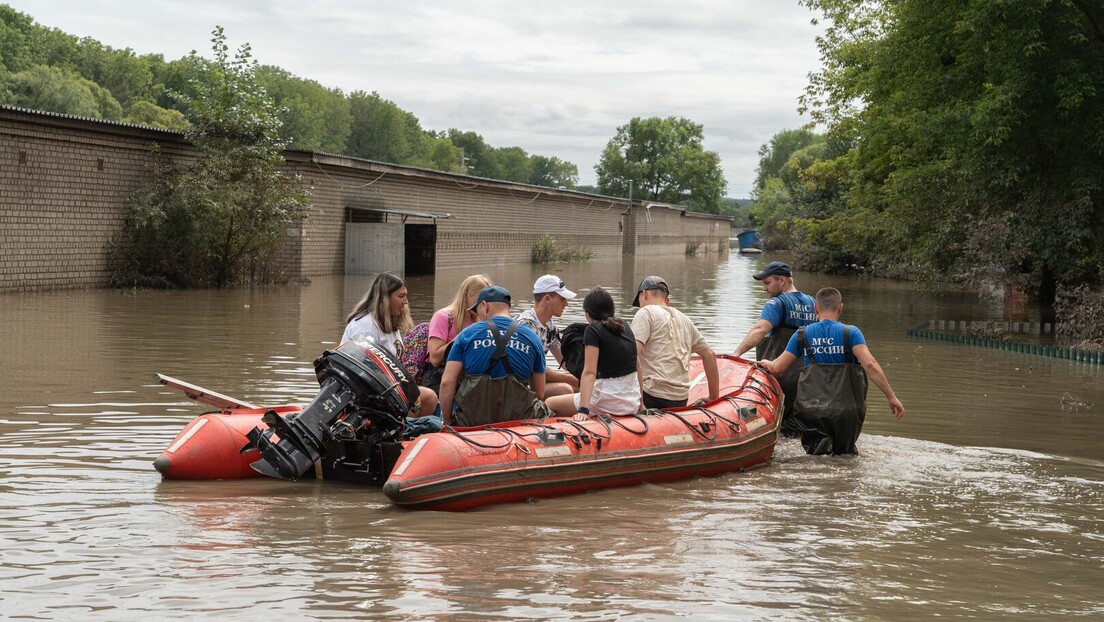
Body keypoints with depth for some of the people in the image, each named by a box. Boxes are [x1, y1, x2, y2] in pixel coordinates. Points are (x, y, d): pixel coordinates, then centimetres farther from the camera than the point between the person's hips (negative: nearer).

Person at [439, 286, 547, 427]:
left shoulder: (467, 334, 5)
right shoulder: (532, 337, 9)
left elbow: (447, 382, -2)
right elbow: (540, 393, 11)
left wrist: (448, 422, 7)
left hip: (472, 421, -1)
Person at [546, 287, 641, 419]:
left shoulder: (593, 330, -9)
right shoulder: (625, 327, 12)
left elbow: (589, 373, -19)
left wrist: (583, 410, -26)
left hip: (610, 402, -8)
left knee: (549, 404, 1)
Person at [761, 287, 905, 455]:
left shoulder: (802, 335, 5)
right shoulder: (851, 333, -2)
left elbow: (777, 368, 6)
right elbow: (870, 364, -15)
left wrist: (766, 363, 30)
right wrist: (892, 397, -14)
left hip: (810, 412, 0)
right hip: (845, 412, 0)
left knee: (814, 451, 15)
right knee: (844, 453, 24)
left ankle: (819, 441, -17)